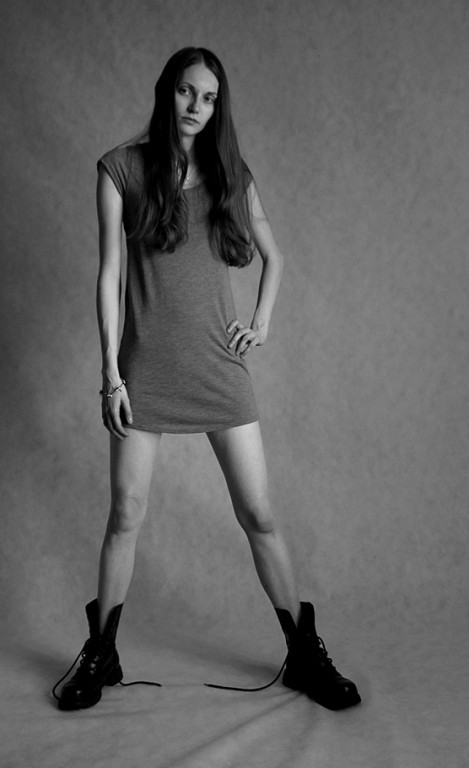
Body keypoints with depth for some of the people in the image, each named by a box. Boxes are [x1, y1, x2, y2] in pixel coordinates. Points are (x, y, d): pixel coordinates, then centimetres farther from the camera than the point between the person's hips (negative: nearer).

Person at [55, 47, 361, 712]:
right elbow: (110, 272, -2)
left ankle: (305, 657, 15)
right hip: (146, 365, -2)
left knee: (260, 515, 2)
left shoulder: (231, 173, 10)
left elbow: (273, 255, 23)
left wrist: (262, 323, 8)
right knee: (126, 517, 3)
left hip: (219, 364, 2)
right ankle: (101, 657, 22)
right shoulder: (123, 167, 2)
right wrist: (110, 371, -7)